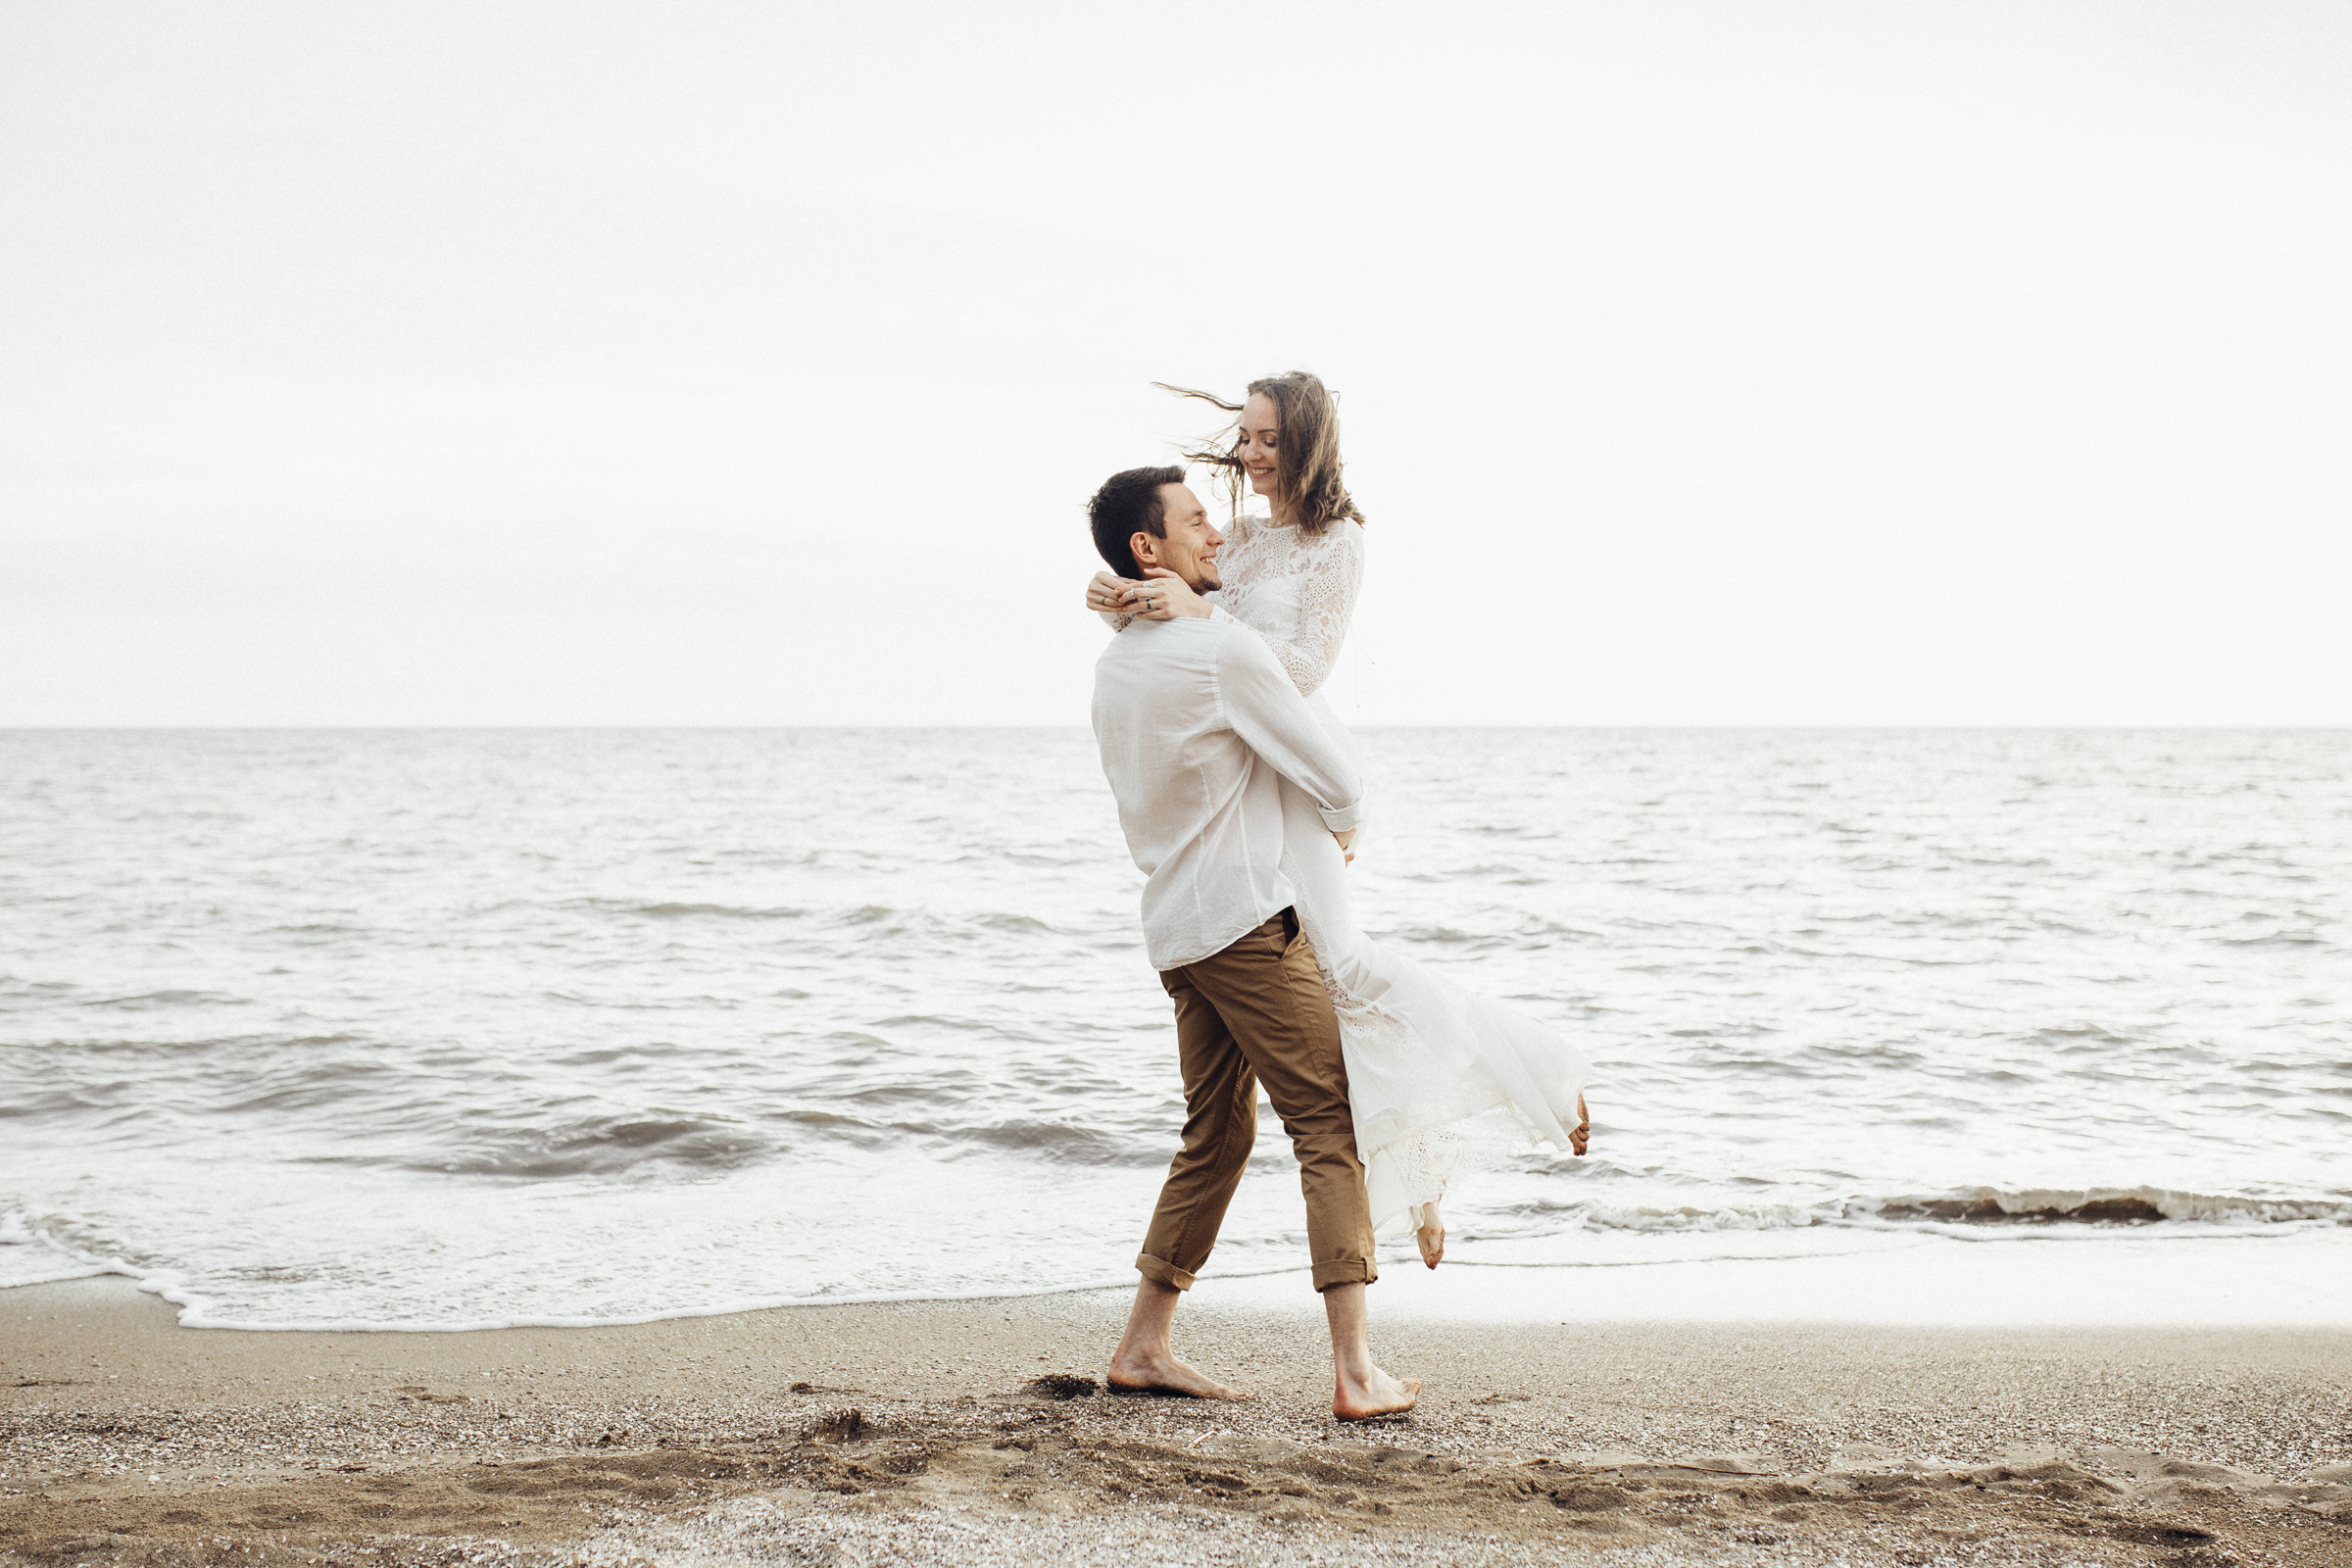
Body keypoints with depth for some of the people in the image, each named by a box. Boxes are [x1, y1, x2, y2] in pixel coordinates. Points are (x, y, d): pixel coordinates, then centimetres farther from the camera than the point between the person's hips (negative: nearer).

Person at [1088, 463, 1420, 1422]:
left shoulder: (1115, 664, 12)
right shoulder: (1223, 651, -14)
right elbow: (1337, 784, -9)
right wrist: (1340, 829, 15)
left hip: (1175, 927, 9)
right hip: (1249, 918, -9)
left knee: (1217, 1133, 17)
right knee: (1331, 1127, -7)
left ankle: (1144, 1345, 20)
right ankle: (1356, 1370, -14)